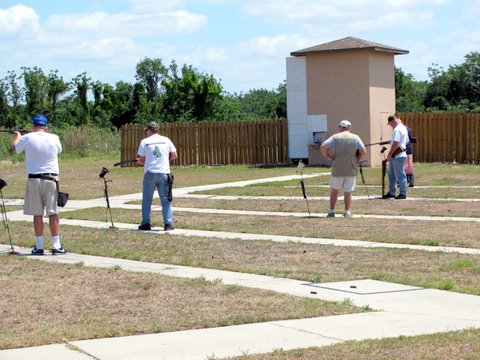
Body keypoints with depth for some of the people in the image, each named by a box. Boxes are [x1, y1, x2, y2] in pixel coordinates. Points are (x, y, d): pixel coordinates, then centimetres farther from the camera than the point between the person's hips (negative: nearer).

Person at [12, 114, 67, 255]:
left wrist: (17, 135, 37)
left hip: (34, 179, -1)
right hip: (51, 179, 1)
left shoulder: (27, 138, -5)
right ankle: (56, 246, 2)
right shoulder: (54, 138, -1)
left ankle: (39, 246, 6)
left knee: (37, 214, 4)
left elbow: (15, 148, 15)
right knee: (53, 213, 3)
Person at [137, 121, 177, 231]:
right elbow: (174, 155, 6)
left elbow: (141, 160, 0)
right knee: (166, 199, 6)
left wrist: (139, 161, 23)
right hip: (164, 173, 1)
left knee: (147, 199, 9)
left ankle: (146, 223, 9)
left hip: (150, 173, -1)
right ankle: (168, 223, 0)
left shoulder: (144, 142, 0)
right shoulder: (166, 140, 5)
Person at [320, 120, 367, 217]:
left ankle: (331, 211, 10)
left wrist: (328, 156, -1)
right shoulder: (355, 138, 3)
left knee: (334, 190, 12)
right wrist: (357, 160, 7)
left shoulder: (335, 137, 0)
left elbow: (323, 147, -11)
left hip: (337, 169, 0)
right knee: (348, 192, 9)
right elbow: (363, 151, -5)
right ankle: (347, 212, 8)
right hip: (351, 169, 0)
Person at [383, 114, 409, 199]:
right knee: (391, 175, 16)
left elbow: (395, 144, -24)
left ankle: (403, 194, 0)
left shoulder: (397, 129, -17)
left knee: (400, 176, -4)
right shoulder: (404, 128, 17)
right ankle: (391, 192, 21)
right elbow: (406, 141, 23)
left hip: (397, 157, -11)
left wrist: (389, 154, -17)